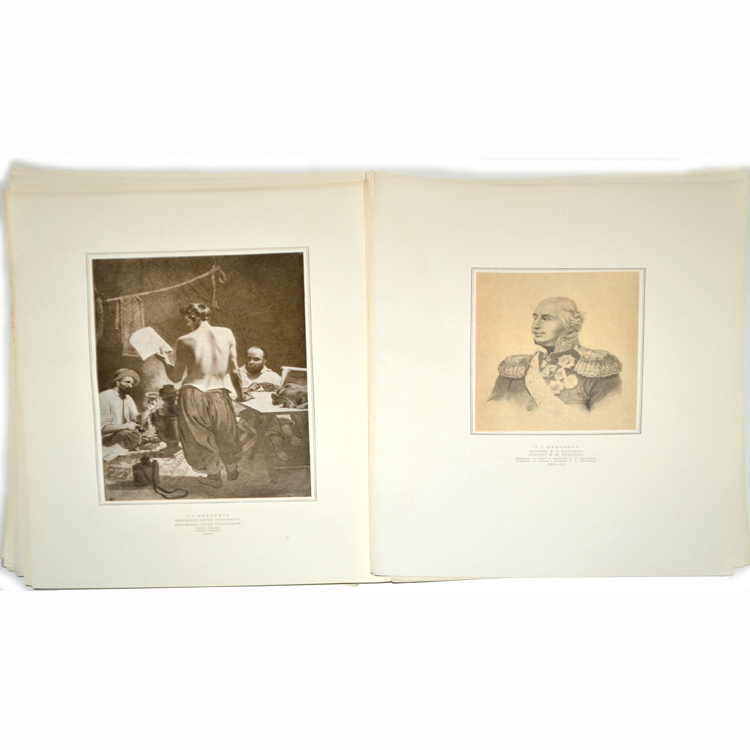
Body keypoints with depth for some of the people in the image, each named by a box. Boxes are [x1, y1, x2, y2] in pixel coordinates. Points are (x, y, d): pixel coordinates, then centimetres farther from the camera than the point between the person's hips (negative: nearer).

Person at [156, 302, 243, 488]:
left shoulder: (185, 341, -7)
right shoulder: (227, 334, -1)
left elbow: (176, 377, 0)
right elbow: (234, 371, 4)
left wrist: (165, 360, 18)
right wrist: (240, 395, 16)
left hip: (192, 395, -2)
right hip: (219, 395, 3)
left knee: (200, 437, 18)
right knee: (225, 435, 25)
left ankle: (214, 476, 35)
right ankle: (232, 471, 46)